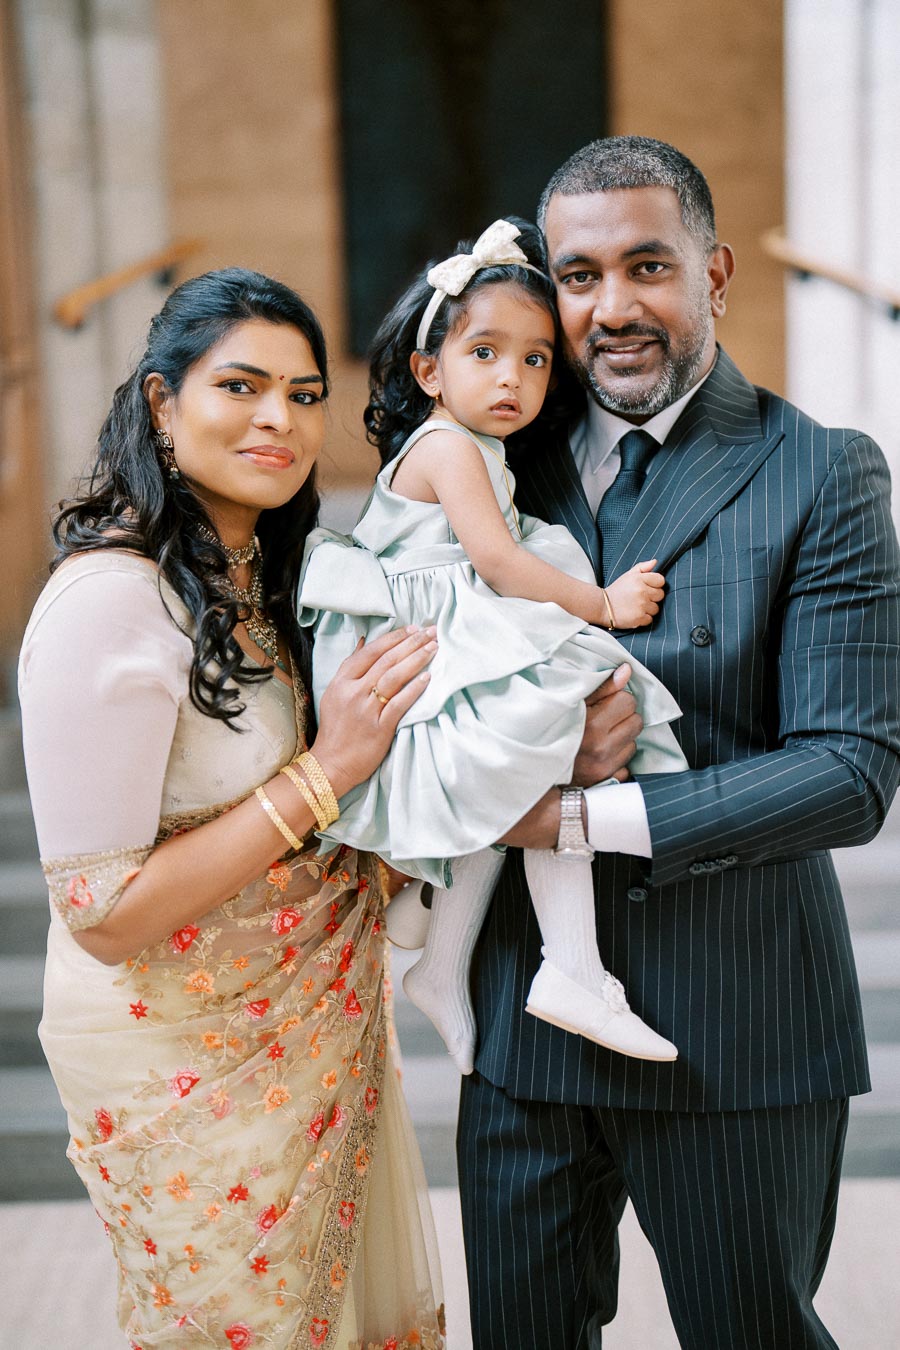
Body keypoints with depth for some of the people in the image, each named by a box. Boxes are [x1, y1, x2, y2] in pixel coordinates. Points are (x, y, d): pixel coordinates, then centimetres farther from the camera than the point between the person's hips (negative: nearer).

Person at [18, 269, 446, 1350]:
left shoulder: (267, 573, 5)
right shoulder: (110, 599, -24)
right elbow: (103, 915, -24)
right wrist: (323, 775, -26)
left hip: (321, 1036, 9)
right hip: (185, 1056, -8)